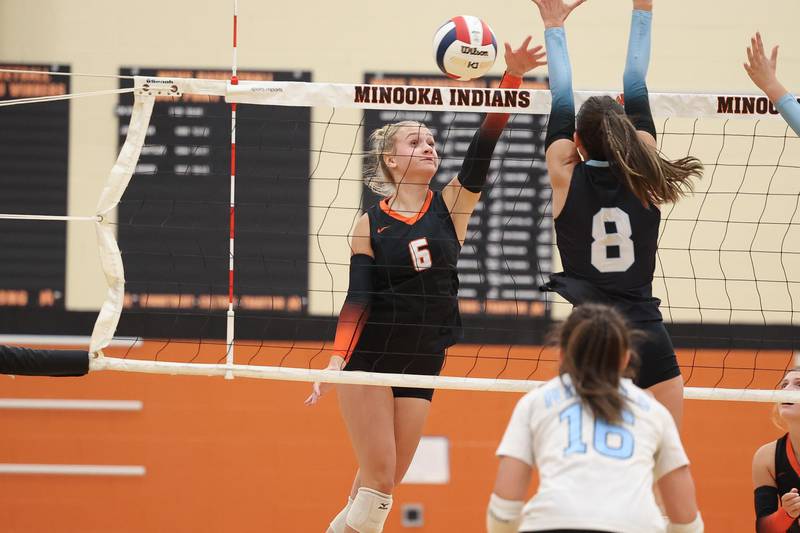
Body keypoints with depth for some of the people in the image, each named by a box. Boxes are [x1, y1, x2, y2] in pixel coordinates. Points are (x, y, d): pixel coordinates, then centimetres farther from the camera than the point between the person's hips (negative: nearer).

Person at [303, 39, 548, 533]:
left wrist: (512, 78, -21)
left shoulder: (452, 205, 4)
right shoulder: (370, 224, -1)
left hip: (423, 362, 3)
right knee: (379, 479, -10)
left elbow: (484, 145, -8)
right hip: (370, 360, -3)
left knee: (384, 482, 5)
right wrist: (338, 357, -22)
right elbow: (357, 296, -6)